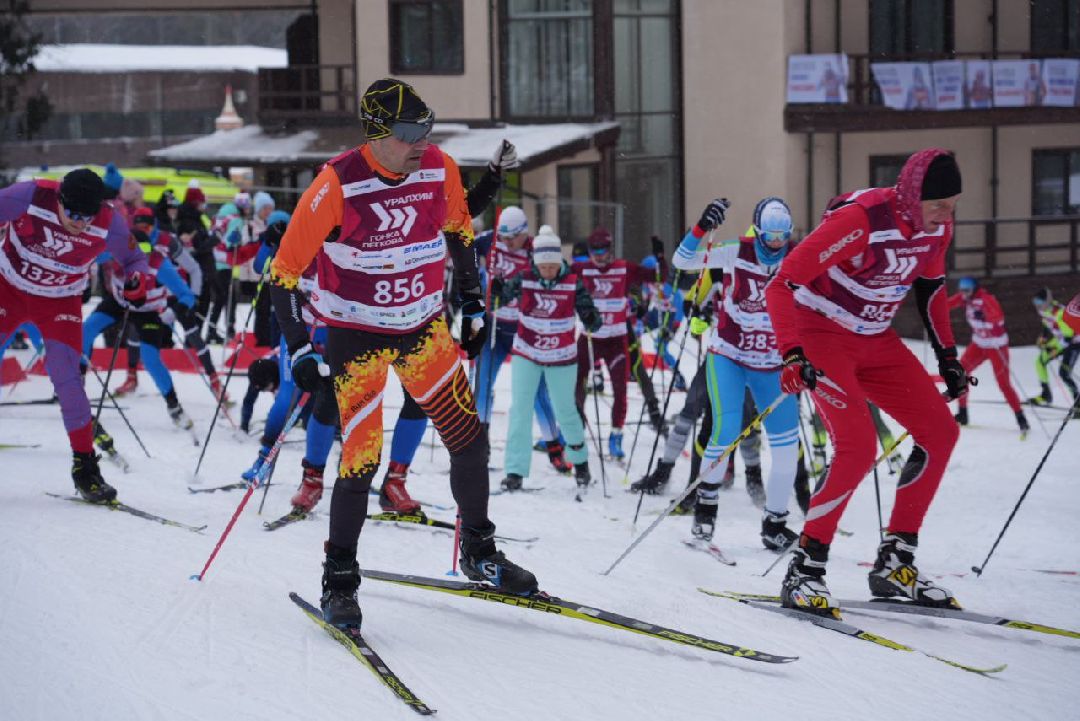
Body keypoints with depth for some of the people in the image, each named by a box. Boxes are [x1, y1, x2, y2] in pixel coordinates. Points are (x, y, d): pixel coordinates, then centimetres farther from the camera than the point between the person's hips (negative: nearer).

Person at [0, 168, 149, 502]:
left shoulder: (109, 224, -23)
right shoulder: (30, 196, -27)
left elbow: (132, 259, -6)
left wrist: (138, 277, -28)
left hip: (61, 303, -1)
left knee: (67, 380, -12)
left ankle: (84, 464, -1)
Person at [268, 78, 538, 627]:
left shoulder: (440, 170, -8)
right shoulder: (337, 185, -21)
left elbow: (458, 232, 14)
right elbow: (284, 271, -16)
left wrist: (473, 305, 15)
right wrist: (300, 351, -19)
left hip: (424, 327, 4)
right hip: (357, 334, -4)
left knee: (471, 441, 2)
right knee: (362, 459, -9)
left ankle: (479, 552, 22)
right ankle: (339, 580, 8)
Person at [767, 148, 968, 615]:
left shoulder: (937, 226, -7)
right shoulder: (861, 219, -29)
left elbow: (930, 287, 15)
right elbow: (783, 284, -27)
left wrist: (948, 358, 14)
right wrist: (792, 356, -38)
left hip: (875, 340, 8)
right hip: (821, 334, -8)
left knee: (940, 432, 0)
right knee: (858, 446, -23)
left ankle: (895, 564, 10)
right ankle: (804, 571, -12)